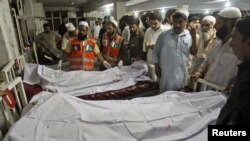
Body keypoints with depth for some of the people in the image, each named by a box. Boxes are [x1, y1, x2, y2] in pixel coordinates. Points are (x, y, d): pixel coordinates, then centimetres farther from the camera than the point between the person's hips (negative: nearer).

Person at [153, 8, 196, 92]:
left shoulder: (190, 36, 1)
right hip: (166, 73, -1)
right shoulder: (164, 35, -3)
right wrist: (157, 67, -1)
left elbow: (194, 52, -3)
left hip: (181, 74, 2)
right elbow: (156, 52, 2)